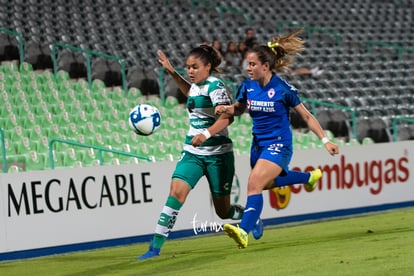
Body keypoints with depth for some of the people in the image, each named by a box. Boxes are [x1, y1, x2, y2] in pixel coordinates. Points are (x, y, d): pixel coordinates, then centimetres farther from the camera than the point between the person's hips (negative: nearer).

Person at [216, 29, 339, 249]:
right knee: (266, 183, 27)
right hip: (259, 144, 8)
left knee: (254, 184, -25)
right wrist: (226, 109, -7)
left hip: (278, 146, -8)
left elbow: (306, 116, -7)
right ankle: (310, 177, 50)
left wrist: (325, 140, -10)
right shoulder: (248, 86, -2)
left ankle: (244, 231, -33)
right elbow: (239, 108, 17)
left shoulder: (283, 89, -17)